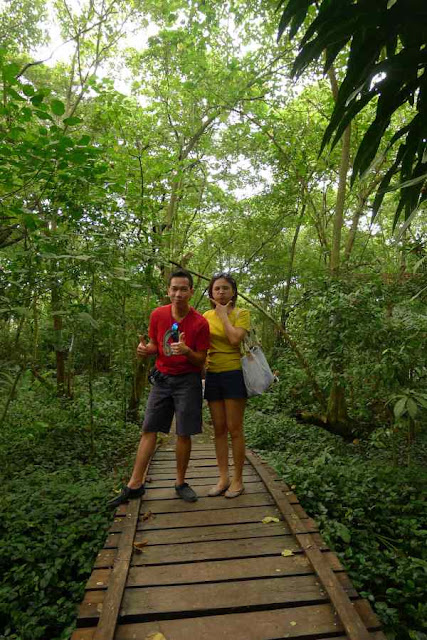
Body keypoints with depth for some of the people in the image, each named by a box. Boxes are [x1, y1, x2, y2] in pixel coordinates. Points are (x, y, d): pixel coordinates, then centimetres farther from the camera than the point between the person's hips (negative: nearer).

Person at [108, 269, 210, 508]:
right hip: (162, 378, 3)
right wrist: (145, 349, -13)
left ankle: (181, 483, 23)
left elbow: (201, 360, -7)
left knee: (184, 433, 2)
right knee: (149, 430, 6)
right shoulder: (158, 315, -3)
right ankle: (135, 485, 17)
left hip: (187, 380, -3)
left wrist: (186, 351, -28)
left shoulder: (200, 322, -12)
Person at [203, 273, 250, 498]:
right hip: (212, 375, 5)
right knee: (219, 429, 11)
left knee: (234, 429, 2)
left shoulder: (241, 313, -3)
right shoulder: (207, 316, 9)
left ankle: (238, 479, 18)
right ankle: (223, 478, 24)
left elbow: (235, 339, -19)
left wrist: (223, 314, -10)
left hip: (234, 374, -4)